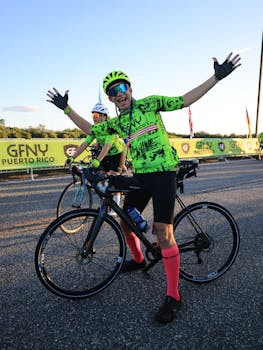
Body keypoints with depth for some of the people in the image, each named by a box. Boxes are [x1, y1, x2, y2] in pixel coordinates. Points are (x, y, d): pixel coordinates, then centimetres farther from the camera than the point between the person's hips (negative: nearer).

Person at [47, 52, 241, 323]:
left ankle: (173, 295, 0)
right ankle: (138, 259, 41)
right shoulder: (116, 122, 15)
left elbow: (184, 100, 0)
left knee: (163, 231, -13)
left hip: (163, 171, -6)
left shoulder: (149, 103, 2)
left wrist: (216, 77, -6)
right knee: (125, 224, 11)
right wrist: (67, 109, 14)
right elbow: (90, 130, 16)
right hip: (140, 175, 6)